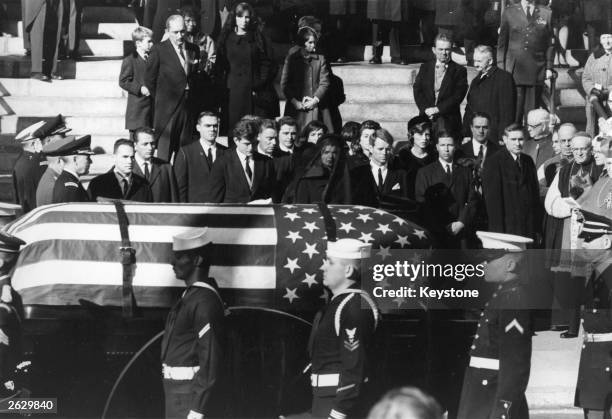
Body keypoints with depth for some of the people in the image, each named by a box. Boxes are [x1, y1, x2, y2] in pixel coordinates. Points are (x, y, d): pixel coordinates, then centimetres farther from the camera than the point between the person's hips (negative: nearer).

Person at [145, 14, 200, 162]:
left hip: (188, 105, 5)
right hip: (167, 108, -5)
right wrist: (159, 100, 4)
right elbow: (149, 80, -1)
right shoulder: (159, 50, -6)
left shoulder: (193, 49, 9)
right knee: (164, 149, -4)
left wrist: (193, 97, 10)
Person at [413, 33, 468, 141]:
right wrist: (426, 109, -10)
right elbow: (417, 91, 6)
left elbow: (458, 96, -5)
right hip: (426, 118, 2)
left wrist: (437, 109, -12)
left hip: (449, 120, -2)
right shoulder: (425, 67, 14)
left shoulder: (459, 71, 4)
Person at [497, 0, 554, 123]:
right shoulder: (509, 12, 7)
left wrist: (549, 67, 2)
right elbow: (502, 42, 9)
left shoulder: (546, 13, 8)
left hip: (537, 71, 1)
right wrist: (500, 67, 2)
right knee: (514, 111, -6)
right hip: (514, 70, -1)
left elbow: (550, 43, 9)